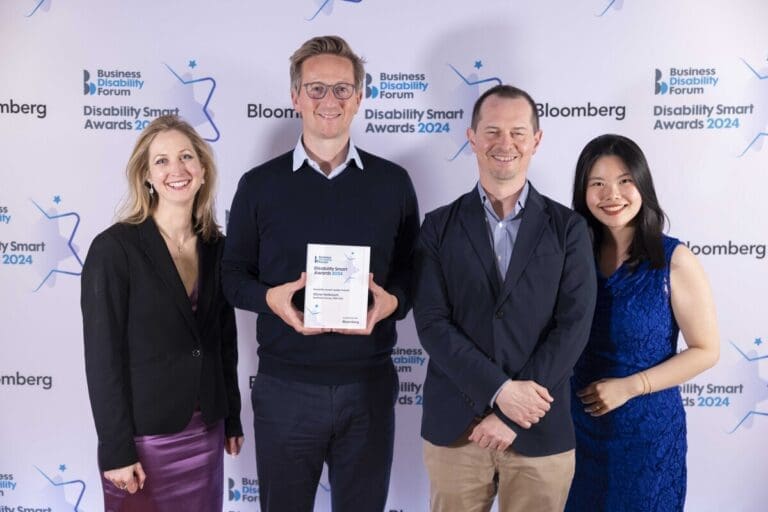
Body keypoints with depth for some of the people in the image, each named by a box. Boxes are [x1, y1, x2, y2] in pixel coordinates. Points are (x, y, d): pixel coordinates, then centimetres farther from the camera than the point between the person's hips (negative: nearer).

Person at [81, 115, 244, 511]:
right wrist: (116, 450, -13)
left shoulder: (216, 247, 3)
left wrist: (232, 419, 11)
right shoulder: (114, 248, -13)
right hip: (143, 436, -4)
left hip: (205, 433, 5)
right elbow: (103, 357, -13)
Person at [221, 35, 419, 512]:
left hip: (370, 385, 1)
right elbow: (233, 274, 5)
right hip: (284, 387, 0)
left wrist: (392, 300, -13)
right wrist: (270, 297, -15)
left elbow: (413, 271, 8)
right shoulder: (260, 184, 0)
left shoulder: (393, 182, 2)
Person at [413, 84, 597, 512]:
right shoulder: (439, 227, 2)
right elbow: (432, 324, -6)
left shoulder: (568, 228, 1)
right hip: (455, 428, 1)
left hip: (542, 431, 0)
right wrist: (500, 391, -15)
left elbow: (573, 327, -7)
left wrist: (513, 415, -12)